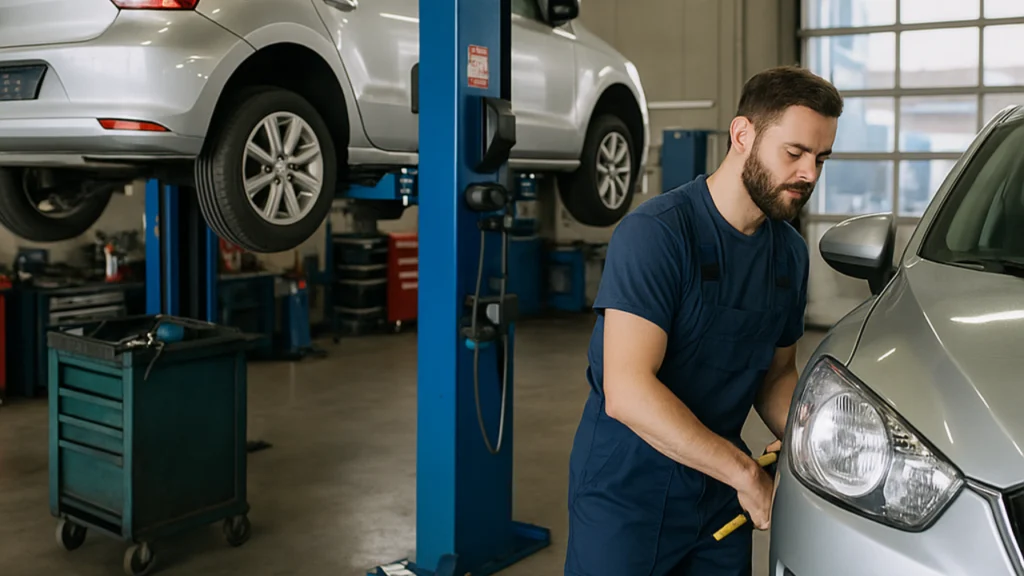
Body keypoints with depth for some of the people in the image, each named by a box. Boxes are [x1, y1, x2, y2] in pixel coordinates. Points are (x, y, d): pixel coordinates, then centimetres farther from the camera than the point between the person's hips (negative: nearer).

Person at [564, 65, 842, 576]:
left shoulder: (789, 252, 4)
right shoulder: (654, 232, -20)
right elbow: (628, 391, -28)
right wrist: (748, 473, -24)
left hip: (720, 492, 7)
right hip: (626, 490, -6)